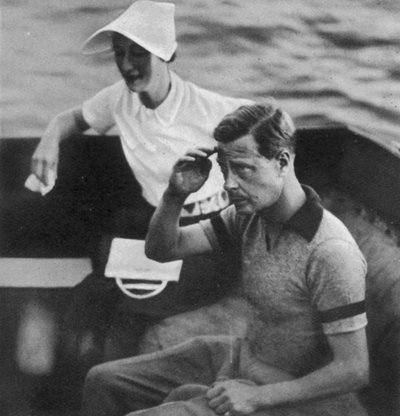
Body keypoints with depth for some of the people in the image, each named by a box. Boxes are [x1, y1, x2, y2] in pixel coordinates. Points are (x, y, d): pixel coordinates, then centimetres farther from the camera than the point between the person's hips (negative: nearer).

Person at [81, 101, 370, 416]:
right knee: (105, 381, 7)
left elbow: (354, 370, -24)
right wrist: (175, 195, -16)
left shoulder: (330, 252, -27)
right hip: (243, 356, 8)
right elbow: (161, 250, 5)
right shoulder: (250, 214, -4)